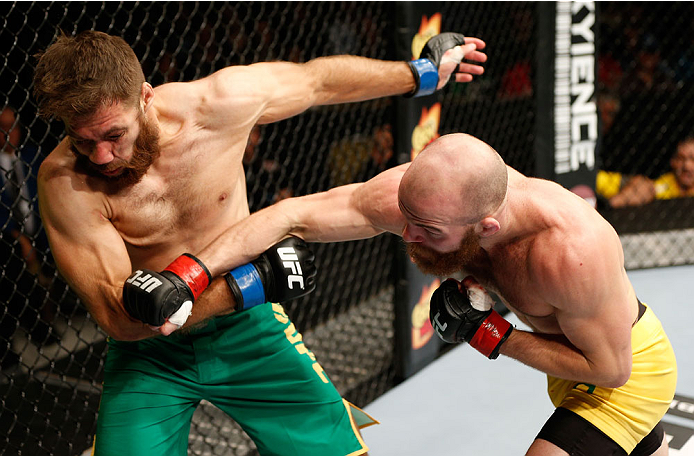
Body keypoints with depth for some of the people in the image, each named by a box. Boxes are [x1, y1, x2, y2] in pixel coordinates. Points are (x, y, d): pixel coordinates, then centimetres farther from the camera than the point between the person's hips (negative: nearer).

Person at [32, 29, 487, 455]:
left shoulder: (218, 103, -17)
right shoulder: (64, 180, -23)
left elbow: (318, 79, 1)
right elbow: (119, 319, -24)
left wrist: (423, 73, 14)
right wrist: (253, 284, -27)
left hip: (246, 328, 1)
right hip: (150, 352, -1)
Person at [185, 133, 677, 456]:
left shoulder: (571, 249, -44)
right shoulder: (423, 192, -30)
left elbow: (609, 367, -30)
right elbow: (294, 215, -29)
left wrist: (490, 335, -30)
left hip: (630, 366, -6)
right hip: (575, 356, 6)